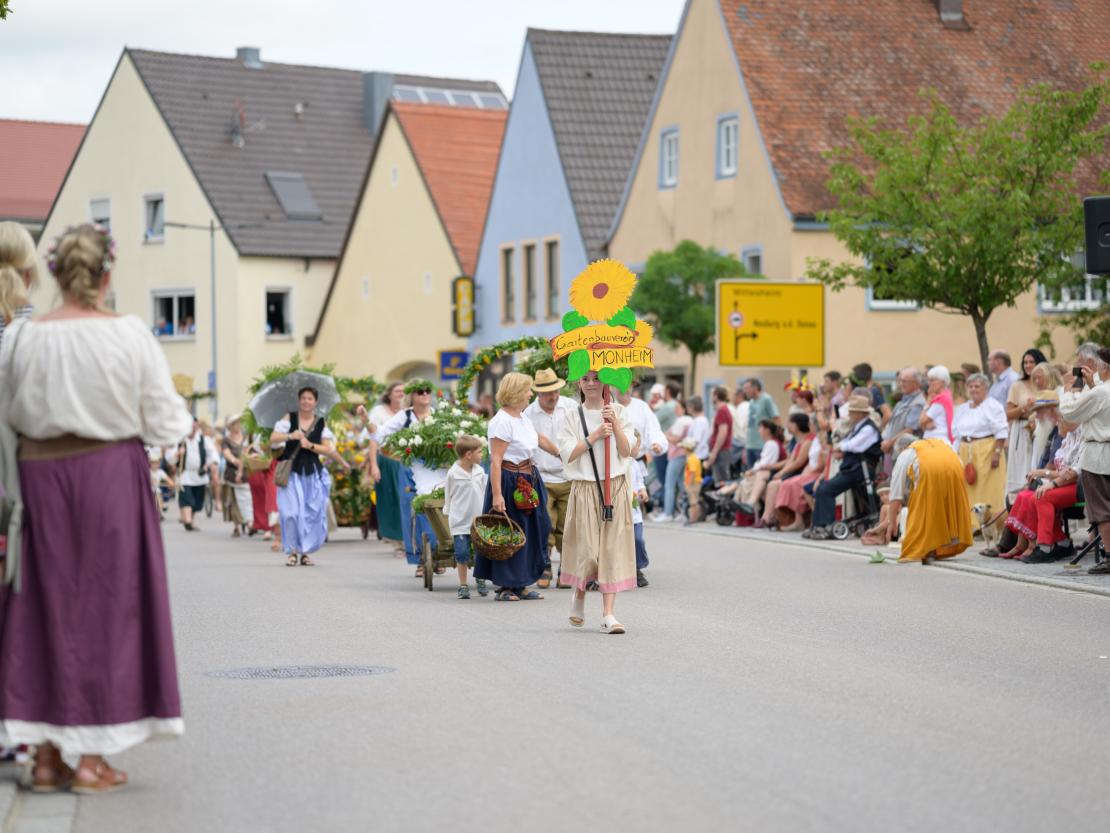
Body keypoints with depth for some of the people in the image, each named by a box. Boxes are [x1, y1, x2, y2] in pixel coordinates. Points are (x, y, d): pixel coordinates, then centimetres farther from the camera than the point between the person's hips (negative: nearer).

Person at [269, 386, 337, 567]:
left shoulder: (321, 423, 7)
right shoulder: (289, 418, 4)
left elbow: (330, 450, 2)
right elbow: (273, 439, -5)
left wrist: (310, 445, -11)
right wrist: (290, 436, -22)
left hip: (313, 473, 2)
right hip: (292, 471, -2)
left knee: (313, 514, -1)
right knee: (292, 512, -10)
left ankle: (306, 551, 13)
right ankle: (292, 551, 3)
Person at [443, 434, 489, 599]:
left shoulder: (480, 472, 3)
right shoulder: (453, 473, -7)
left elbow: (485, 494, 11)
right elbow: (448, 497, 3)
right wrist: (449, 518, 8)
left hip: (478, 521, 3)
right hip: (460, 522, -3)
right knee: (462, 554, -3)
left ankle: (481, 583, 24)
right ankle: (463, 586, 8)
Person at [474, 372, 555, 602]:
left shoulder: (523, 418, 9)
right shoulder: (502, 421, -18)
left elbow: (540, 440, 26)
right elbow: (495, 461, -23)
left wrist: (562, 454, 38)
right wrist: (497, 495, -27)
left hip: (528, 483, 10)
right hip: (510, 482, -10)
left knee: (531, 531, 13)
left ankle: (519, 585, 22)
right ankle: (505, 586, 8)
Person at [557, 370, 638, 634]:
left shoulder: (617, 412, 6)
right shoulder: (573, 416, 3)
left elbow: (626, 451, 0)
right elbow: (567, 454, -7)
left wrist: (615, 424, -12)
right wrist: (595, 436, -13)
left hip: (616, 488, 1)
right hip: (585, 489, -1)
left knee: (612, 547, -4)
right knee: (588, 547, -4)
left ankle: (608, 614, -3)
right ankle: (579, 596, 26)